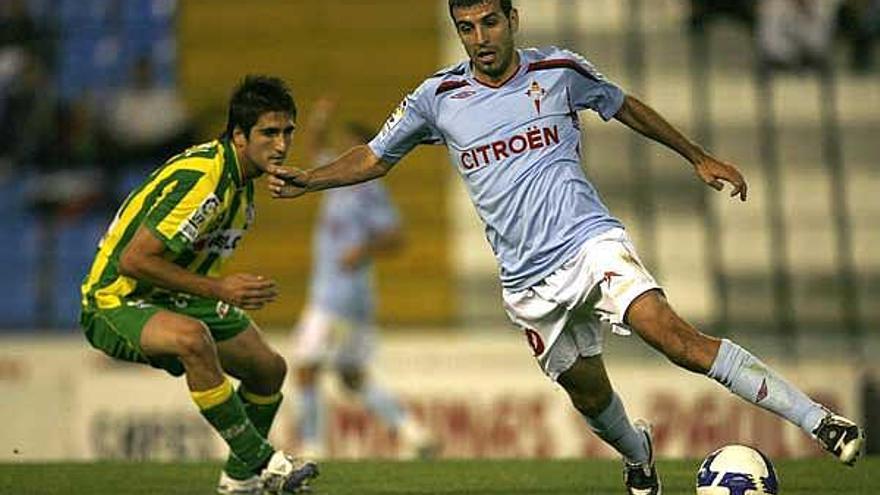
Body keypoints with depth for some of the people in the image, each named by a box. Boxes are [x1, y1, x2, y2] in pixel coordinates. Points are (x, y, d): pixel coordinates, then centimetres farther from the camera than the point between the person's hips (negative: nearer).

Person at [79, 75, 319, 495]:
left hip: (173, 299, 10)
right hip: (115, 302, -10)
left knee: (270, 369, 11)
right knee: (191, 337, -39)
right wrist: (217, 289, -29)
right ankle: (261, 460, -31)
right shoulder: (201, 180, -28)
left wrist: (236, 291, 9)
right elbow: (133, 259, -31)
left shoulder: (241, 177, 3)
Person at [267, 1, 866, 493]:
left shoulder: (560, 70, -1)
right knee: (589, 393, 8)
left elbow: (626, 107, 18)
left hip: (590, 241, -3)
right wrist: (307, 179, 0)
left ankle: (817, 420, -29)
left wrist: (699, 157, 25)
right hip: (529, 281, 3)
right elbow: (375, 158, 15)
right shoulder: (438, 98, 1)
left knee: (675, 335, -24)